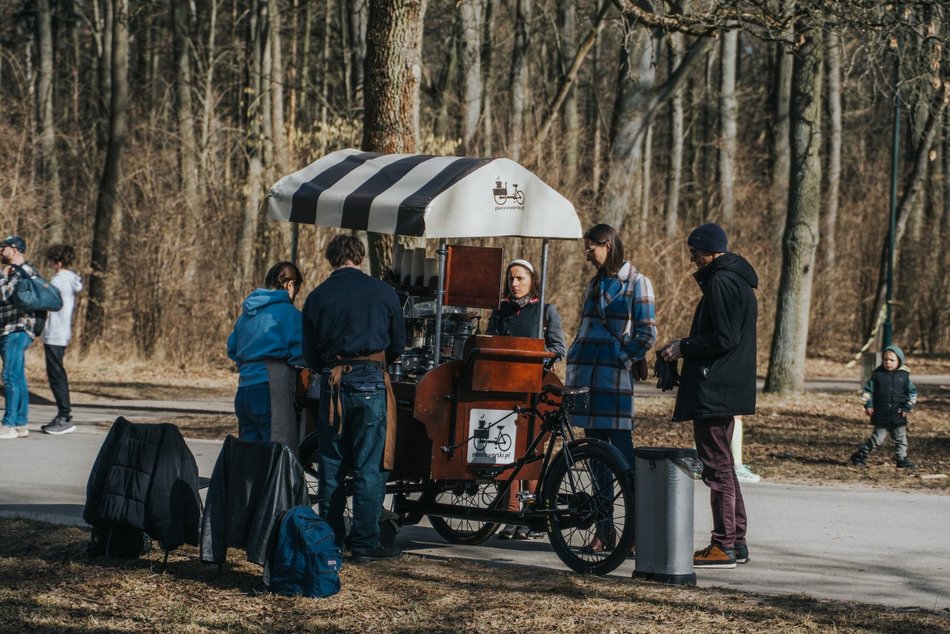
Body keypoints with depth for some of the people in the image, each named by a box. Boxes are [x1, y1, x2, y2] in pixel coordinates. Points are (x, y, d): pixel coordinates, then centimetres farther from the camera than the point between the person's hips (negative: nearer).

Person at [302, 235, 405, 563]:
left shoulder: (317, 296, 3)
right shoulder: (383, 292, 0)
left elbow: (310, 355, 6)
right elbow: (398, 344, 7)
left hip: (332, 383, 2)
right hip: (371, 382, -2)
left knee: (331, 466, 11)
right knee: (369, 467, 1)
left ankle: (331, 539, 15)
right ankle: (364, 542, 0)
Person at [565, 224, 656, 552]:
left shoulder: (636, 283, -1)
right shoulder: (595, 284, 20)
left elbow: (646, 334, -5)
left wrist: (622, 359, -11)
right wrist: (573, 361, 12)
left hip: (615, 377, -7)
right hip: (588, 377, 7)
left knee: (621, 451, -10)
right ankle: (603, 530, 9)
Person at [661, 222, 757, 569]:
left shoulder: (721, 283, -16)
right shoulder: (738, 280, 16)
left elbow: (723, 338, -22)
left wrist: (684, 348, -11)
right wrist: (685, 346, 17)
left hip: (713, 391, -11)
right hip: (727, 389, 11)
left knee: (717, 466, -8)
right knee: (723, 465, 16)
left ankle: (724, 546, -7)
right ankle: (736, 540, 19)